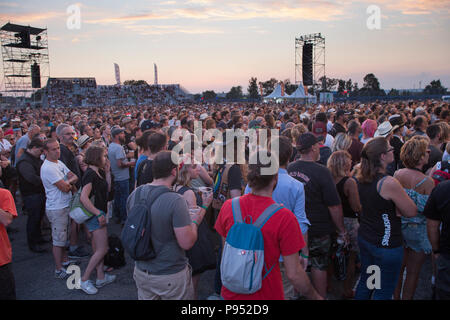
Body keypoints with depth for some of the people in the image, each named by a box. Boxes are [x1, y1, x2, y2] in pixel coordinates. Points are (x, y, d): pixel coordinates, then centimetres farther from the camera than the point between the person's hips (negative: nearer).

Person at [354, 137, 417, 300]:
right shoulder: (389, 183, -25)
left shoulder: (362, 177, -2)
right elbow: (412, 212, -15)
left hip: (364, 238, 8)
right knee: (383, 293, 9)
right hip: (386, 244, -8)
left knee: (365, 282, 24)